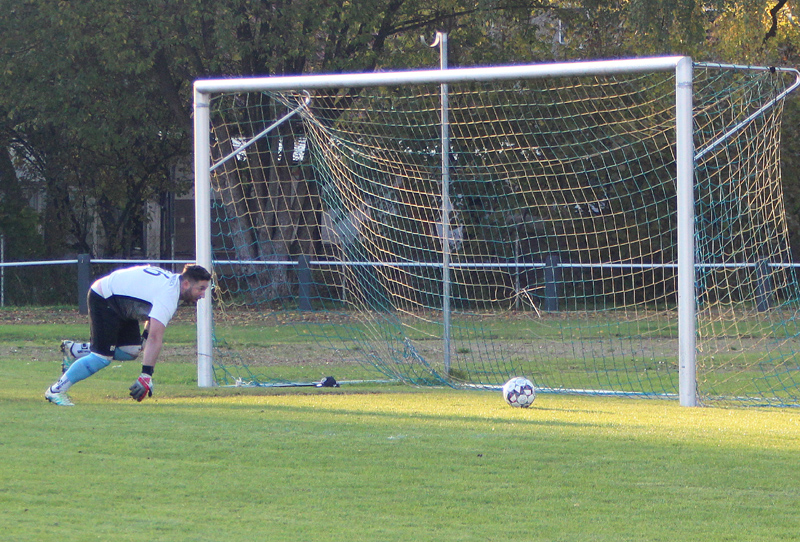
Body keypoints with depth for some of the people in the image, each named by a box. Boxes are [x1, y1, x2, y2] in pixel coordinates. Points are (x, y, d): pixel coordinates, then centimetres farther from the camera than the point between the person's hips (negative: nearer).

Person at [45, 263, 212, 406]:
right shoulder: (168, 296, -29)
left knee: (132, 351, 5)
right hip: (103, 300, -10)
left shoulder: (172, 280, 2)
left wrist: (146, 335, 13)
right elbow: (155, 337, -36)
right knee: (102, 358, -15)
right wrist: (146, 375, -40)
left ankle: (76, 350, 17)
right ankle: (56, 390, -8)